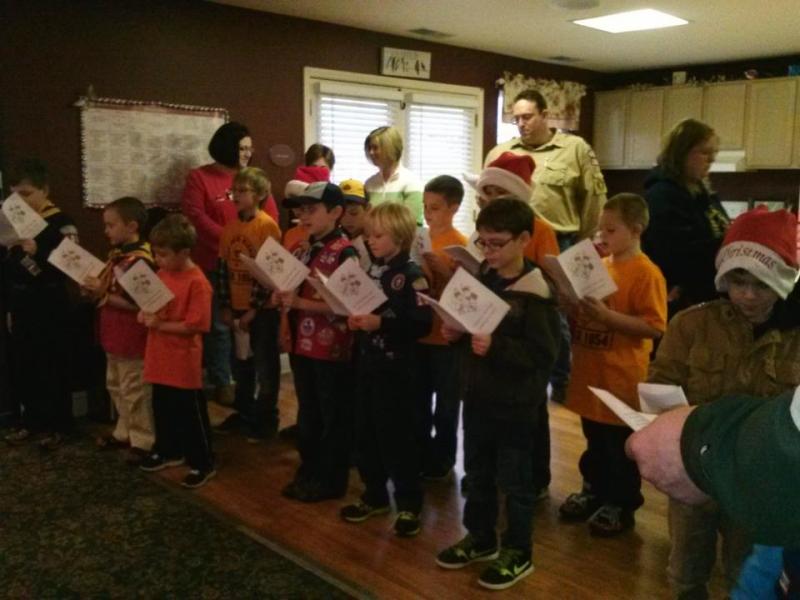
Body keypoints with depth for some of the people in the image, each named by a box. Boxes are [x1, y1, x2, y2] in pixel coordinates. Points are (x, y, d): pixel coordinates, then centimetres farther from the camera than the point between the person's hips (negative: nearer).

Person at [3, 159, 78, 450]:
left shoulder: (60, 223, -11)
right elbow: (10, 268, 14)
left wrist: (36, 253, -30)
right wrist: (10, 306, 15)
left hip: (49, 305, -7)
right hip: (21, 303, 7)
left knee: (52, 366, 0)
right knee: (22, 365, 13)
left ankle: (57, 425, 13)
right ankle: (32, 419, 27)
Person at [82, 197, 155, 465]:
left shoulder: (140, 260, -22)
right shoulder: (117, 254, 8)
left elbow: (135, 303, -26)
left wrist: (103, 294, -22)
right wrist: (96, 289, 0)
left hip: (132, 340, -10)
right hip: (114, 336, 10)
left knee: (134, 391, 1)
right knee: (116, 386, 21)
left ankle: (143, 441, 14)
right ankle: (125, 432, 36)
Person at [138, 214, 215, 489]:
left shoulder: (197, 282, -20)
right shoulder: (161, 274, 5)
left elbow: (193, 326, -21)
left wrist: (159, 325, -20)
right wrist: (146, 314, -4)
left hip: (184, 363, -8)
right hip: (161, 360, 8)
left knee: (191, 415, 4)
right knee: (162, 409, 21)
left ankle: (203, 464, 17)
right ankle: (168, 451, 40)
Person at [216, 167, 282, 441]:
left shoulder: (268, 226, -12)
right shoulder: (230, 226, 6)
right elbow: (223, 267, 8)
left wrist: (255, 308, -14)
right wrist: (226, 306, 3)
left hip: (262, 309, -6)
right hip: (237, 307, 6)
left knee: (265, 365, 5)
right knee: (241, 363, 17)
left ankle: (266, 419, 16)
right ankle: (244, 412, 32)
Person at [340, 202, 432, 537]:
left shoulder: (412, 275, -13)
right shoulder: (372, 271, 10)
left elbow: (421, 322, -22)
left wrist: (380, 323, -26)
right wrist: (355, 319, 0)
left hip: (396, 366, -8)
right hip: (368, 362, 8)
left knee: (396, 435, -1)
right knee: (365, 432, 13)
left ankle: (409, 504, 14)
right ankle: (374, 496, 29)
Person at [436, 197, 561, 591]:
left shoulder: (535, 292, -17)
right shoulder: (480, 279, 6)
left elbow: (543, 354, -21)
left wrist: (496, 347, -30)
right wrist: (456, 334, -3)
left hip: (515, 403, -7)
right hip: (477, 395, 7)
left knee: (514, 479, 7)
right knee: (477, 473, 19)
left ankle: (518, 552, 24)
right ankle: (480, 538, 37)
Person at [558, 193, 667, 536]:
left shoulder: (646, 273, -14)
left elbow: (655, 327, -21)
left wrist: (606, 316, -26)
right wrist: (575, 306, -2)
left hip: (621, 377, -7)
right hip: (590, 373, 7)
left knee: (621, 447, 7)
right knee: (594, 441, 20)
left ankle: (621, 505, 22)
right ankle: (594, 491, 36)